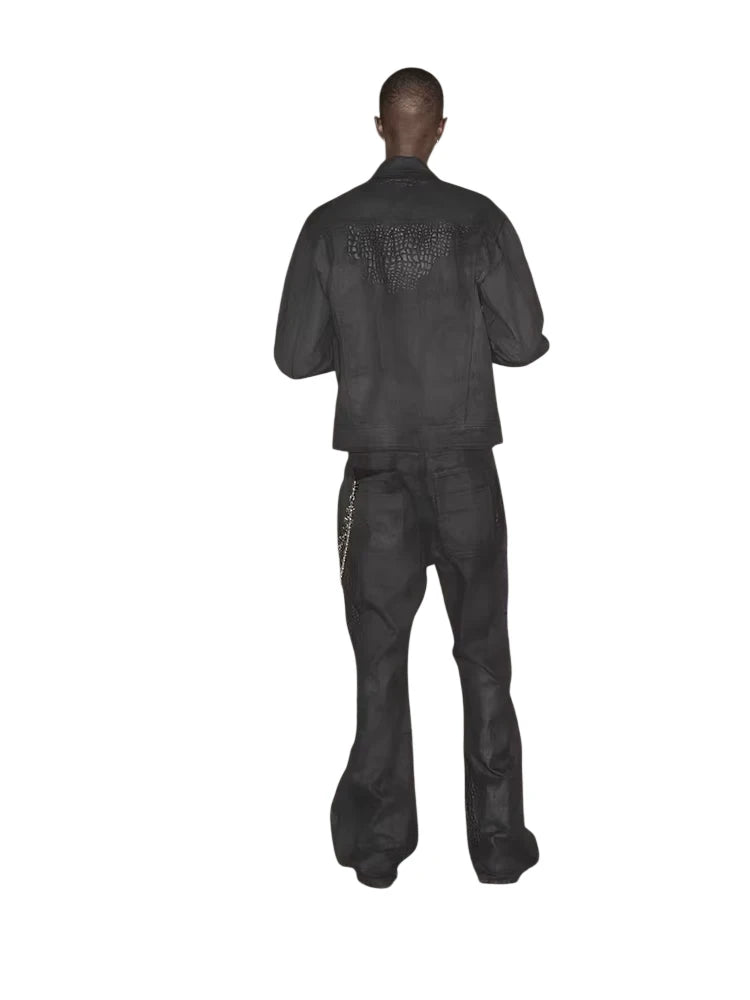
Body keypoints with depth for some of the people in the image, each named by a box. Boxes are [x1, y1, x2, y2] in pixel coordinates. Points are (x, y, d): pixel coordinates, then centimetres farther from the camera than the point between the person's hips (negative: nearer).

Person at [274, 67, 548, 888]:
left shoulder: (331, 225, -2)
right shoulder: (477, 219, -5)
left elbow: (296, 355, 0)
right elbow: (523, 342, -5)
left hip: (378, 466, 1)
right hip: (463, 464, 0)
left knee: (380, 658, 10)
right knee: (483, 654, 10)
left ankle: (379, 844, 17)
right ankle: (498, 839, 15)